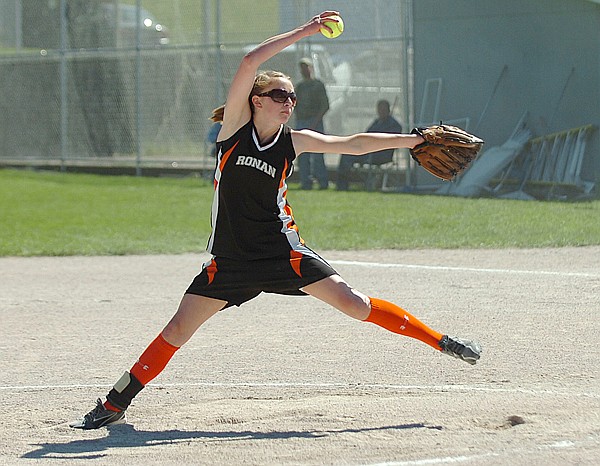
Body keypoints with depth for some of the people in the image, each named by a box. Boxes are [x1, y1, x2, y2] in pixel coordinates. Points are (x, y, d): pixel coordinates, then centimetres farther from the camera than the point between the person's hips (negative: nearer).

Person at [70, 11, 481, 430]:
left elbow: (353, 144, 5)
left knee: (353, 303, -7)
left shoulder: (294, 142, 2)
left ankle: (440, 342, 4)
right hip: (231, 258, -1)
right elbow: (250, 63, -14)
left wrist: (414, 140, 1)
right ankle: (114, 406, 8)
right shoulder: (235, 126, -3)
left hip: (282, 249, 1)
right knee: (179, 329, -2)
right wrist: (302, 33, -15)